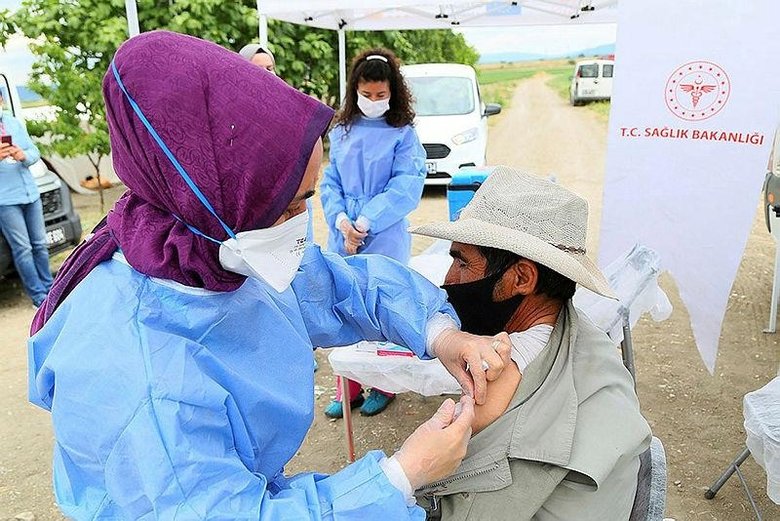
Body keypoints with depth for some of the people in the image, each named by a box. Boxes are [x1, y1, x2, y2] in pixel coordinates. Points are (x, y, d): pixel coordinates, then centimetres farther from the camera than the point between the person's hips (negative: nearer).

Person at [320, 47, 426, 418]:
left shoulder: (403, 134, -3)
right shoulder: (341, 131, 8)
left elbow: (405, 188, -12)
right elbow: (329, 182, 6)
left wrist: (365, 223, -16)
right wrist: (341, 221, -11)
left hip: (385, 238, -4)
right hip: (342, 236, 4)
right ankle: (348, 388, 24)